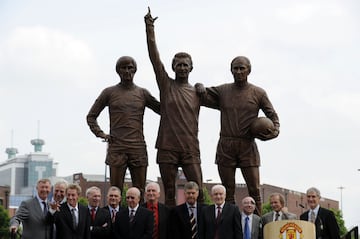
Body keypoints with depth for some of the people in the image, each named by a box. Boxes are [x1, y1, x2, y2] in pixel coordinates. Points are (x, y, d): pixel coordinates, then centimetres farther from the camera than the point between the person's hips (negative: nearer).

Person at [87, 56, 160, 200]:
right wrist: (100, 134, 0)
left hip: (138, 148, 2)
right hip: (116, 148, -1)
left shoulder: (142, 93, 12)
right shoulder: (109, 92, 8)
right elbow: (91, 116, 13)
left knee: (139, 192, 0)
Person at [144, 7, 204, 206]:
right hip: (167, 147, -1)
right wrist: (150, 29, -8)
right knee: (170, 195, 3)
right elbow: (154, 57, -2)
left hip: (190, 149, 1)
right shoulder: (166, 85, 6)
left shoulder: (197, 93, 11)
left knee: (198, 192, -5)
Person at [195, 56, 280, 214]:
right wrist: (201, 89, -8)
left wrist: (275, 130, -8)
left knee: (254, 190, -5)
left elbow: (272, 115, 11)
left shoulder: (258, 94, 5)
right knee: (228, 191, 2)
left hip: (248, 146, -1)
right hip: (225, 146, 1)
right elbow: (204, 98, 14)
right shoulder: (222, 91, 8)